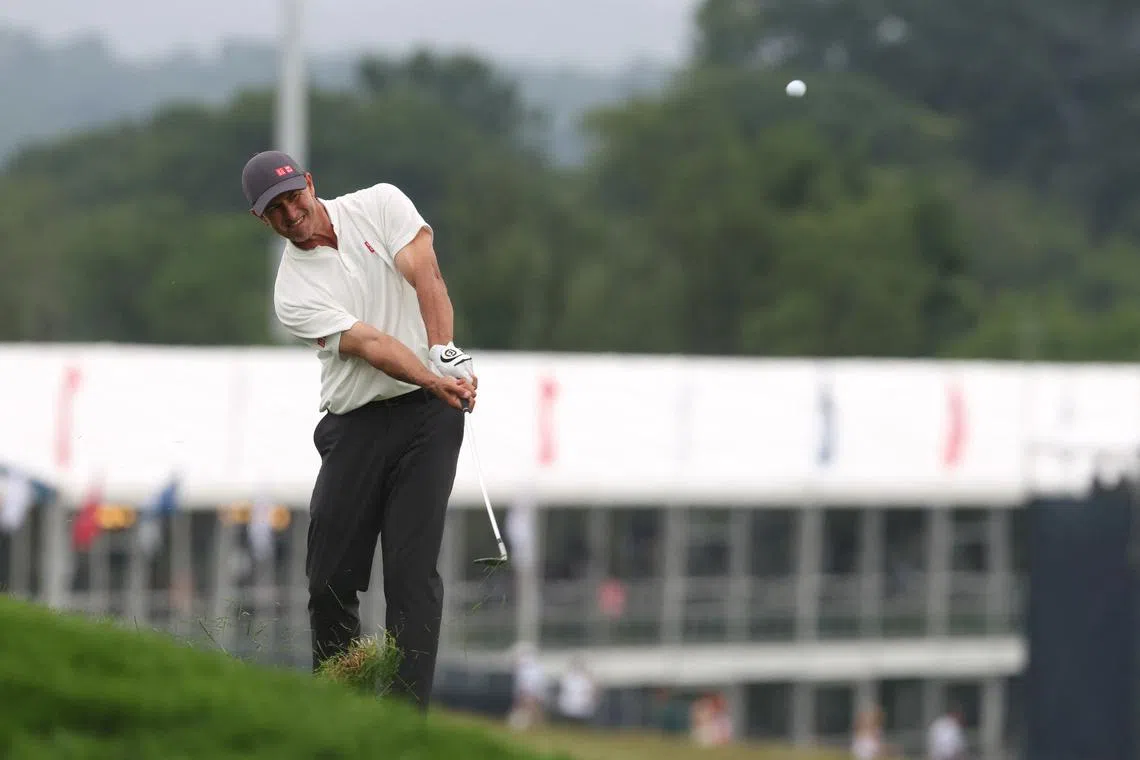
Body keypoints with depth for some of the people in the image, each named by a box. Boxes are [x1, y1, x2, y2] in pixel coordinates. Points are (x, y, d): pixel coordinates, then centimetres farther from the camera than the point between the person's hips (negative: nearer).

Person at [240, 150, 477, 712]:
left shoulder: (381, 205, 3)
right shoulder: (293, 293, -2)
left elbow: (425, 276, -10)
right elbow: (368, 343, -16)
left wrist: (445, 354, -27)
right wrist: (435, 381, -32)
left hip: (429, 414, -1)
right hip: (355, 426, 1)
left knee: (412, 567, -9)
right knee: (330, 576, -2)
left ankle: (406, 708, -10)